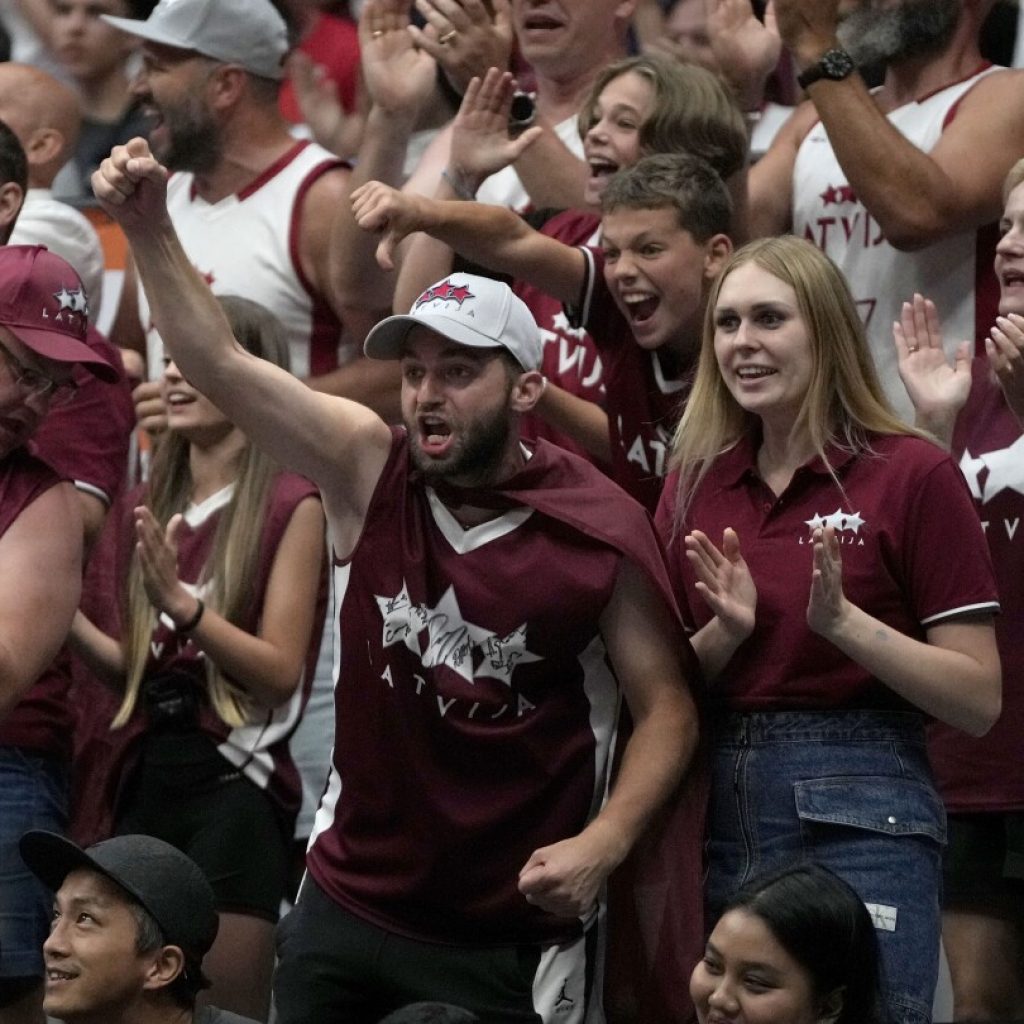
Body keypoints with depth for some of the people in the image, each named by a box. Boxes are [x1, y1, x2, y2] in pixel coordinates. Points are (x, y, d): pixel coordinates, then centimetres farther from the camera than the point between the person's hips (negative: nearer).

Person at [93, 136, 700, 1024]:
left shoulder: (600, 530, -11)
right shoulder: (369, 466, -3)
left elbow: (666, 708, -5)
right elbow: (221, 364, -11)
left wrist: (603, 845, -19)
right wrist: (149, 231, -23)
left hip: (512, 937, -3)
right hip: (346, 910, 3)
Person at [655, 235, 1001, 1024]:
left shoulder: (912, 474, -5)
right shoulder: (697, 481, 9)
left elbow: (979, 701, -8)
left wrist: (843, 622, -19)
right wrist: (724, 634, -8)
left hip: (858, 813, -5)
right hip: (718, 813, 5)